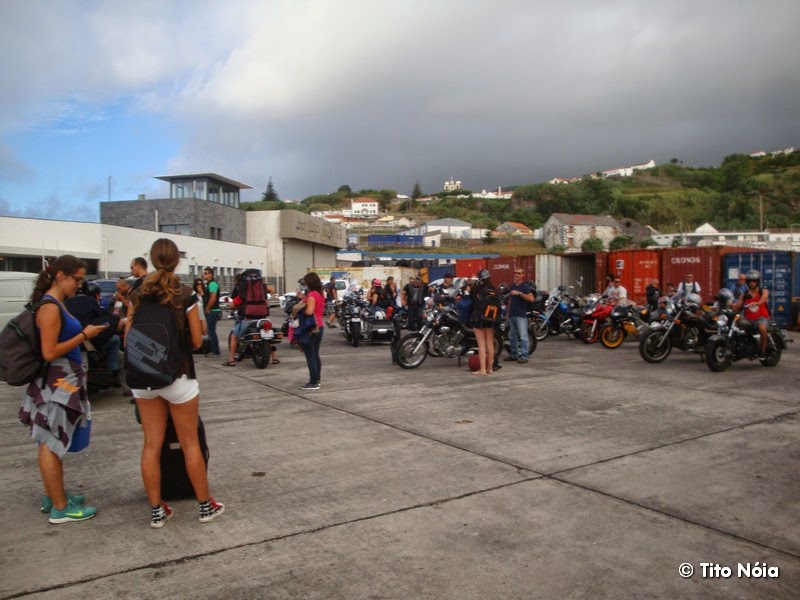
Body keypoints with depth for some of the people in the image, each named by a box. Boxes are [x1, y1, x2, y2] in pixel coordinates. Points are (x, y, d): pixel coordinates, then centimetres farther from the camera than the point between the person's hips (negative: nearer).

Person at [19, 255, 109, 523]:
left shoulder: (57, 305, 13)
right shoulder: (50, 308, -17)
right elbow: (49, 352, -21)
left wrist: (85, 332, 8)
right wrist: (84, 335, -16)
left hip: (63, 382, 10)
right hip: (57, 384, -10)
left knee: (53, 444, 17)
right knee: (51, 444, -1)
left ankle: (53, 496, 29)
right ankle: (60, 508, 6)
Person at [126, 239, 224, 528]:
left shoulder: (138, 294, 1)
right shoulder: (184, 294, -9)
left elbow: (128, 338, 5)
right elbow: (196, 340, -5)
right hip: (177, 376, -3)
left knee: (152, 445, 10)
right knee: (190, 444, 8)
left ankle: (156, 510, 18)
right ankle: (205, 505, 19)